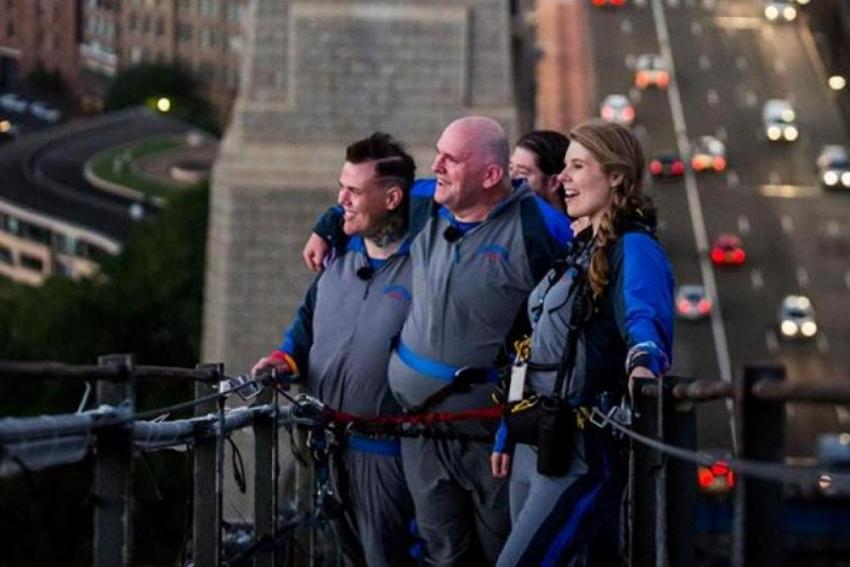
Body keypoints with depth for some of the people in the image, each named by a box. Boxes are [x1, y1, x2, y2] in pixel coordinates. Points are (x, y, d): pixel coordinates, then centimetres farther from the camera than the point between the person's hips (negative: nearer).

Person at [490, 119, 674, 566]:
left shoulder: (633, 249, -11)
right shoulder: (580, 250, 17)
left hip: (582, 452, -9)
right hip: (535, 446, 9)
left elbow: (644, 319, -31)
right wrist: (508, 435, 22)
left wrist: (642, 364, -53)